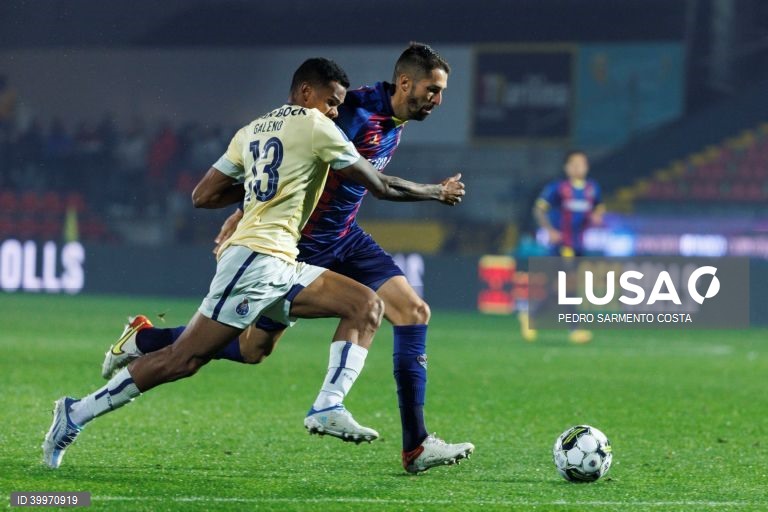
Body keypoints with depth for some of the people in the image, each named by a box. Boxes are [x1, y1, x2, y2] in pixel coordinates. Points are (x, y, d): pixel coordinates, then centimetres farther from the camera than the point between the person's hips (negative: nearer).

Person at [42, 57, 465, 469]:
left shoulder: (251, 131, 20)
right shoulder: (314, 126, -3)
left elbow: (202, 196, 18)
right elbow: (379, 186, 1)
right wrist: (436, 192, 14)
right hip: (259, 260, -10)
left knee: (367, 306, 3)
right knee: (184, 360, -10)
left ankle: (329, 407, -10)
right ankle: (78, 413, -5)